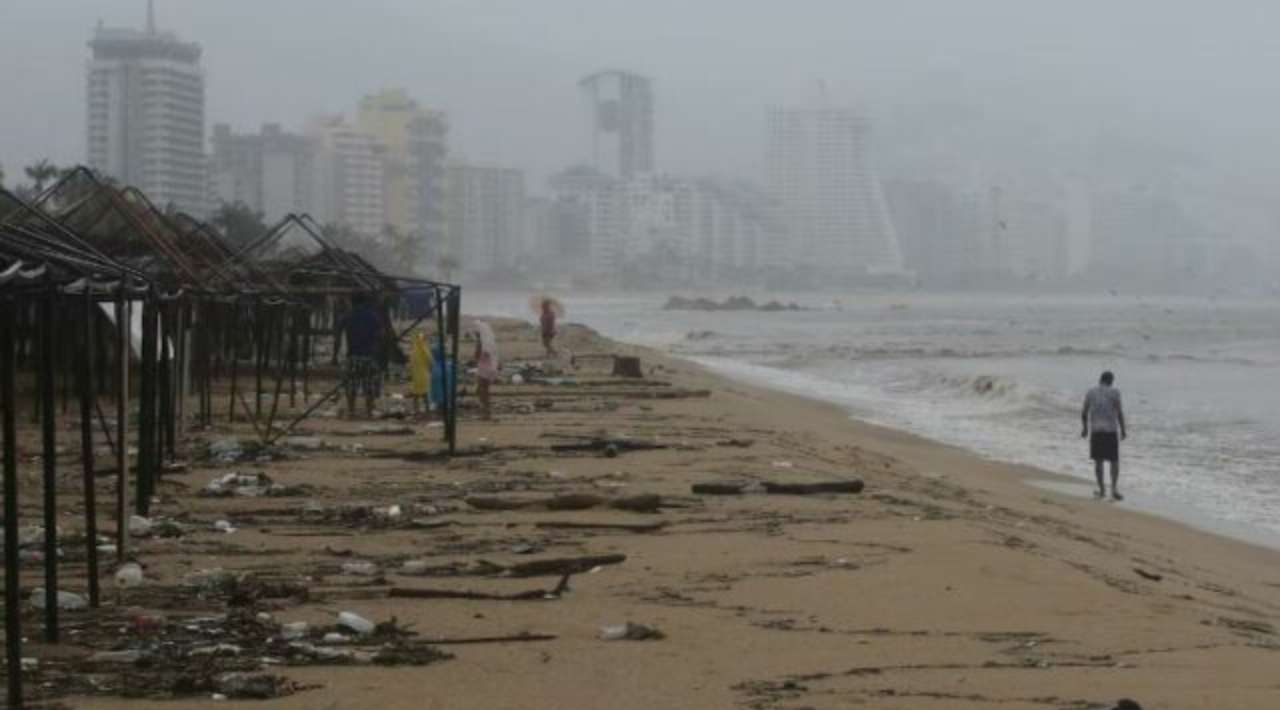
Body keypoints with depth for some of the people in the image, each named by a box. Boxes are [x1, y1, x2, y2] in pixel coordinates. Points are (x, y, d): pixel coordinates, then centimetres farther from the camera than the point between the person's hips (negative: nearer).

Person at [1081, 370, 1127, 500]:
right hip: (1111, 430, -3)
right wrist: (1123, 430, 0)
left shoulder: (1090, 393, 5)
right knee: (1114, 461, 4)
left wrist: (1085, 428, 21)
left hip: (1095, 431, 3)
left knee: (1098, 461, 12)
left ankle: (1102, 490, 14)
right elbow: (1119, 413, -10)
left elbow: (1084, 413, 7)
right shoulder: (1114, 393, -5)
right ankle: (1114, 488, -9)